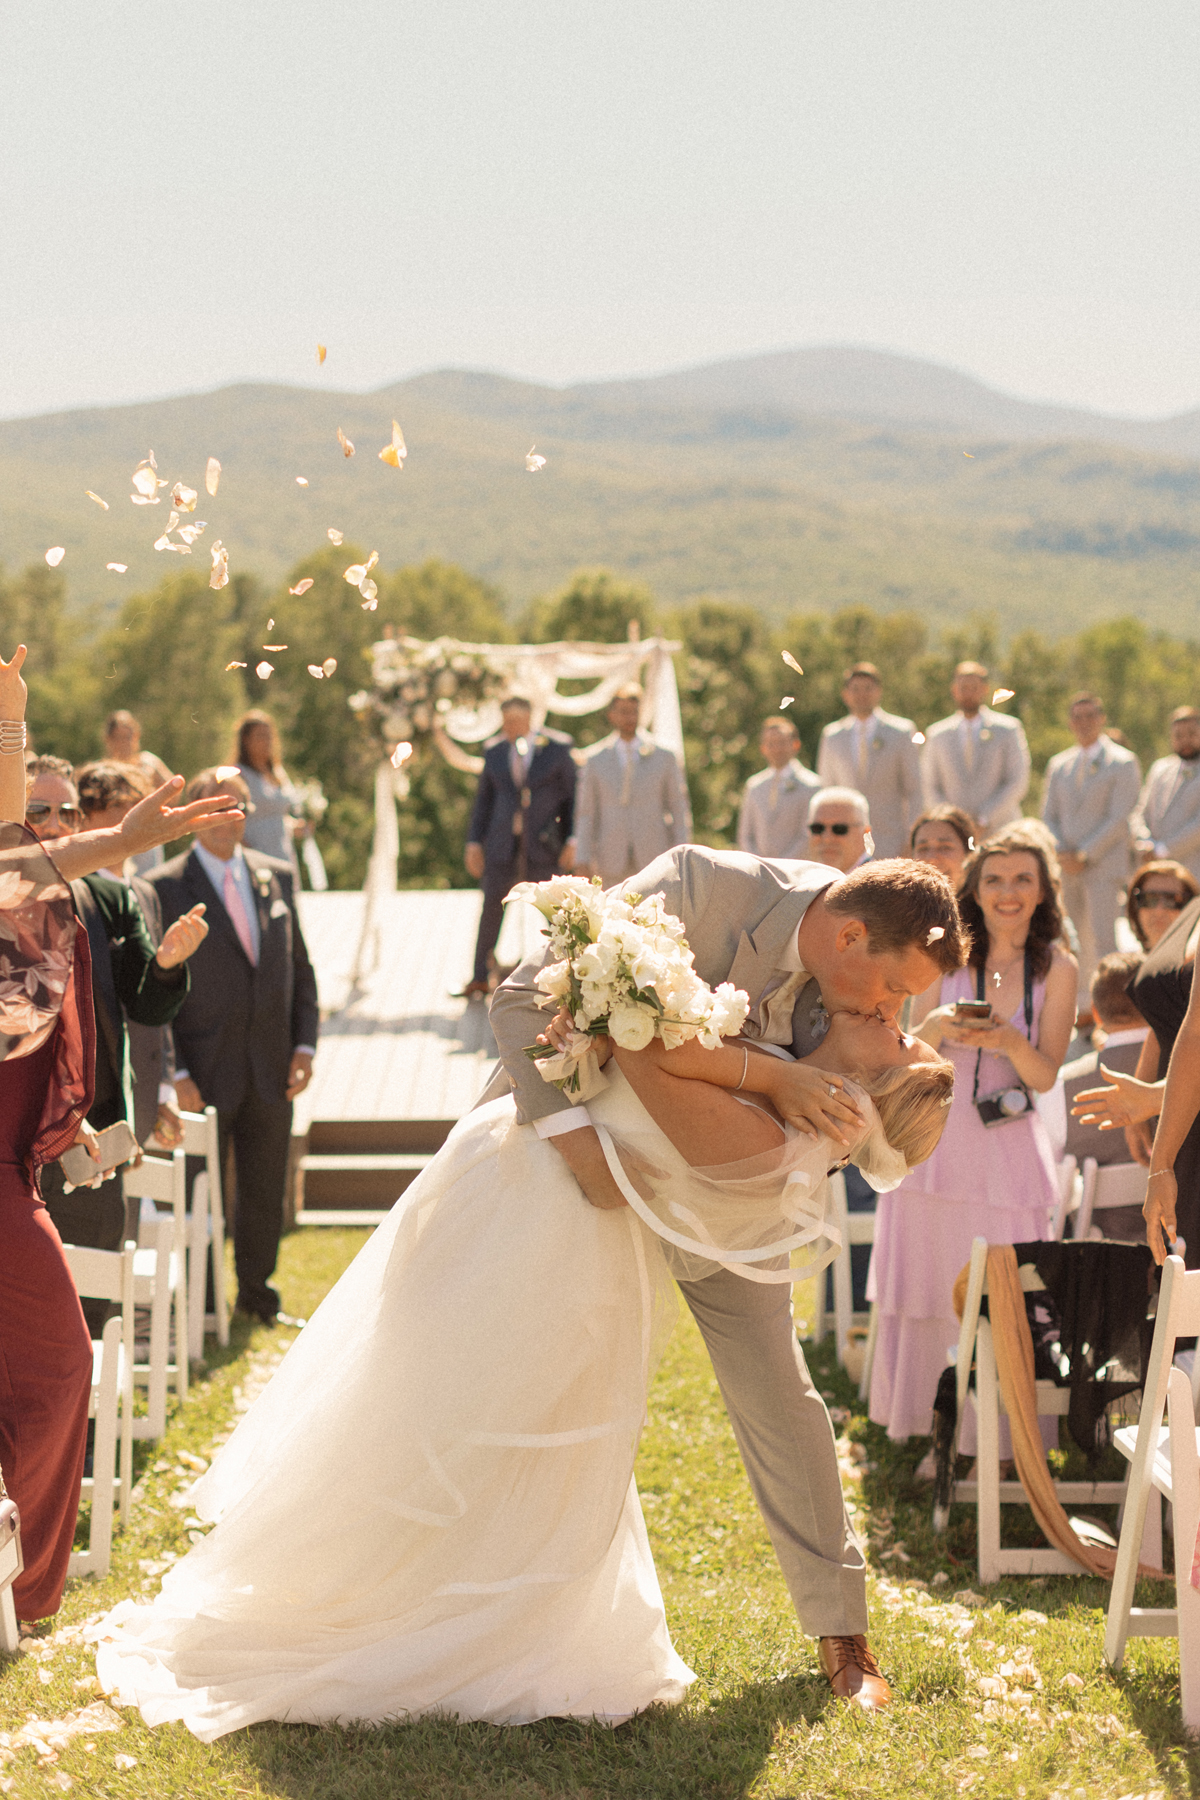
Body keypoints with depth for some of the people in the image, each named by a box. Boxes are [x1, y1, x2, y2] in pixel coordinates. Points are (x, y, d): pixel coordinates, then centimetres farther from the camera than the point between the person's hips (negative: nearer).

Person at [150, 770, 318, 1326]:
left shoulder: (277, 877, 7)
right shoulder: (165, 888, -7)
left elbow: (300, 967, 12)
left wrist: (305, 1045, 2)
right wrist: (175, 1073, -13)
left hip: (272, 1071, 4)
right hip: (205, 1072, -4)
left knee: (266, 1190, 14)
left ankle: (257, 1289, 33)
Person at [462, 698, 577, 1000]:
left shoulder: (557, 747, -1)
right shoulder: (494, 752, 8)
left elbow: (574, 794, 1)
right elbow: (484, 800, 12)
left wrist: (573, 839, -7)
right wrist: (474, 842, 5)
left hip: (544, 843, -2)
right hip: (502, 844, 2)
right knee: (492, 907, 0)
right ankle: (480, 978, 9)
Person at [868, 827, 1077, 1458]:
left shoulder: (1055, 968, -1)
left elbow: (1045, 1076, -3)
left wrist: (1008, 1040, -23)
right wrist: (936, 1025, -16)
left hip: (1005, 1150, -1)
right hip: (932, 1139, 2)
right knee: (922, 1289, 7)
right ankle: (914, 1427, 22)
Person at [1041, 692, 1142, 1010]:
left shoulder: (1123, 763, -1)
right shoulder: (1058, 765, 15)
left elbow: (1119, 818, -9)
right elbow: (1048, 817, 14)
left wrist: (1084, 855, -14)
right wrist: (1060, 853, -4)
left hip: (1103, 865, -5)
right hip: (1066, 867, 5)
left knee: (1103, 939, -13)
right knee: (1075, 941, 4)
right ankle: (1080, 1002, 9)